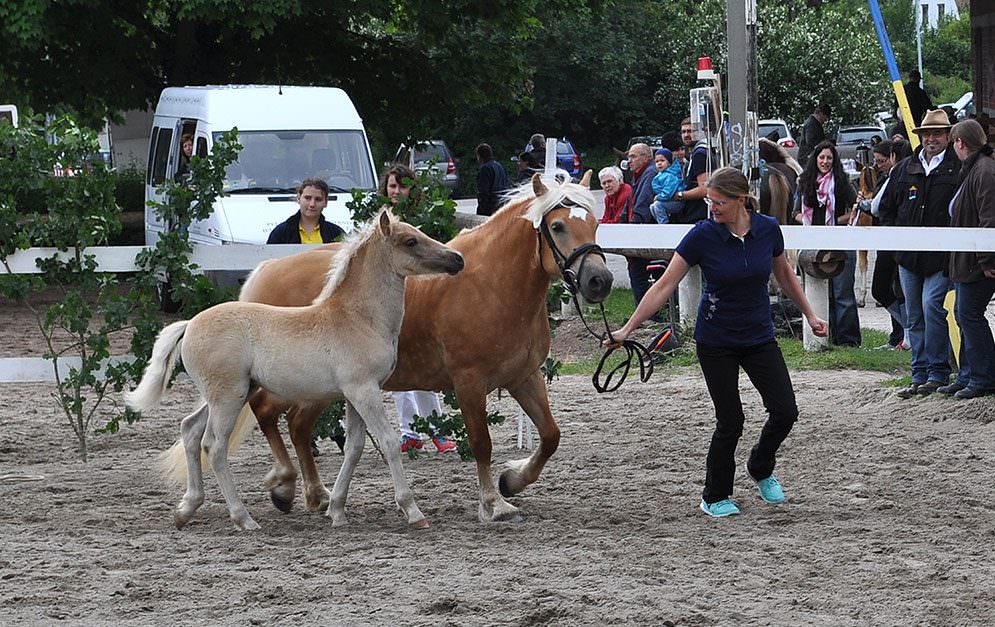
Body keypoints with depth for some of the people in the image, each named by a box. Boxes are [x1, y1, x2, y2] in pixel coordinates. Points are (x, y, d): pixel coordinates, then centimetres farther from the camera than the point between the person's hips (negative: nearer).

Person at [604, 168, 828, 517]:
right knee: (730, 422, -4)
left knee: (785, 411, -4)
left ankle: (761, 469, 26)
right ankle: (715, 496, 16)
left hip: (759, 338, 3)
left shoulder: (768, 229, -8)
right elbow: (664, 286, -13)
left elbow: (784, 274, 11)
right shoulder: (702, 236, -16)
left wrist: (810, 316, 14)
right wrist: (627, 329, -16)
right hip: (716, 341, -3)